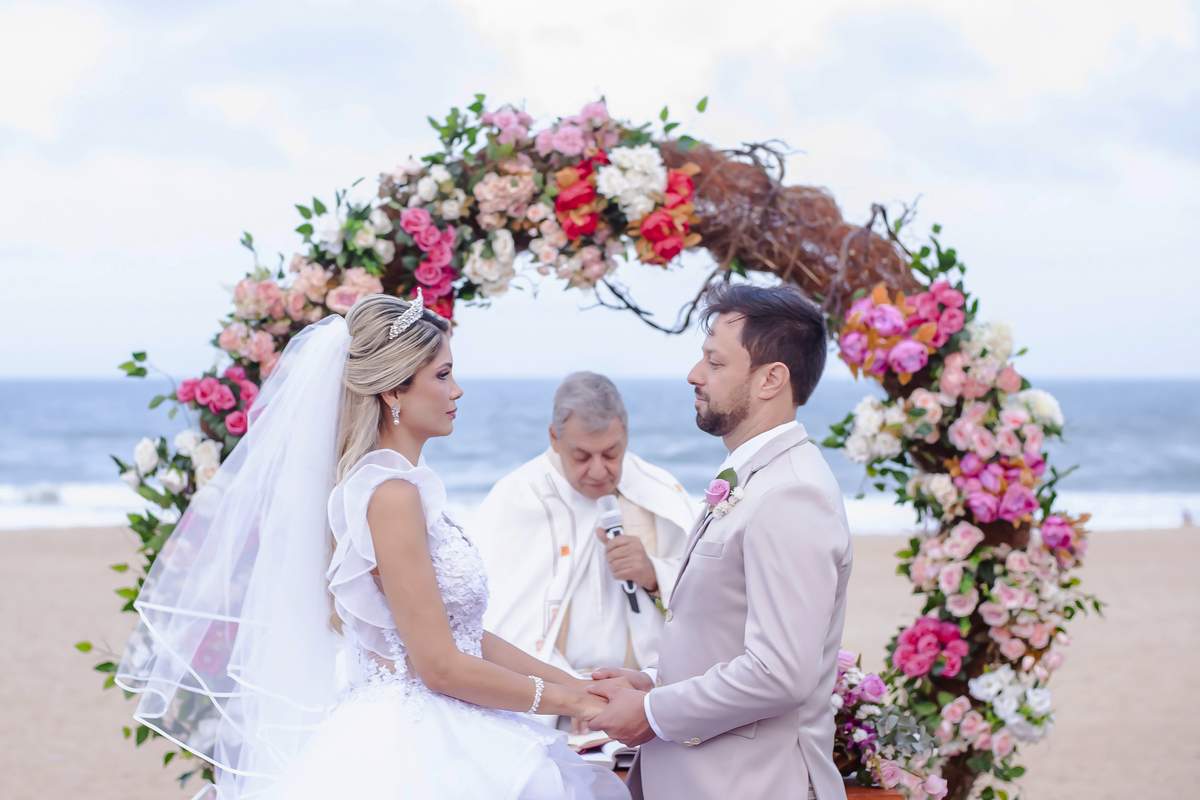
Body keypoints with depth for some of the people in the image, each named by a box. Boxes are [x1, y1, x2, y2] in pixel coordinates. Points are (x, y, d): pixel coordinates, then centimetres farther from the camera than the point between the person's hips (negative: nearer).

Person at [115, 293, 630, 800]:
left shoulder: (400, 484, 11)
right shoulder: (390, 494, -16)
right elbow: (440, 665, -18)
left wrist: (571, 683, 10)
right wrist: (563, 699, -8)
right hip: (414, 754, -9)